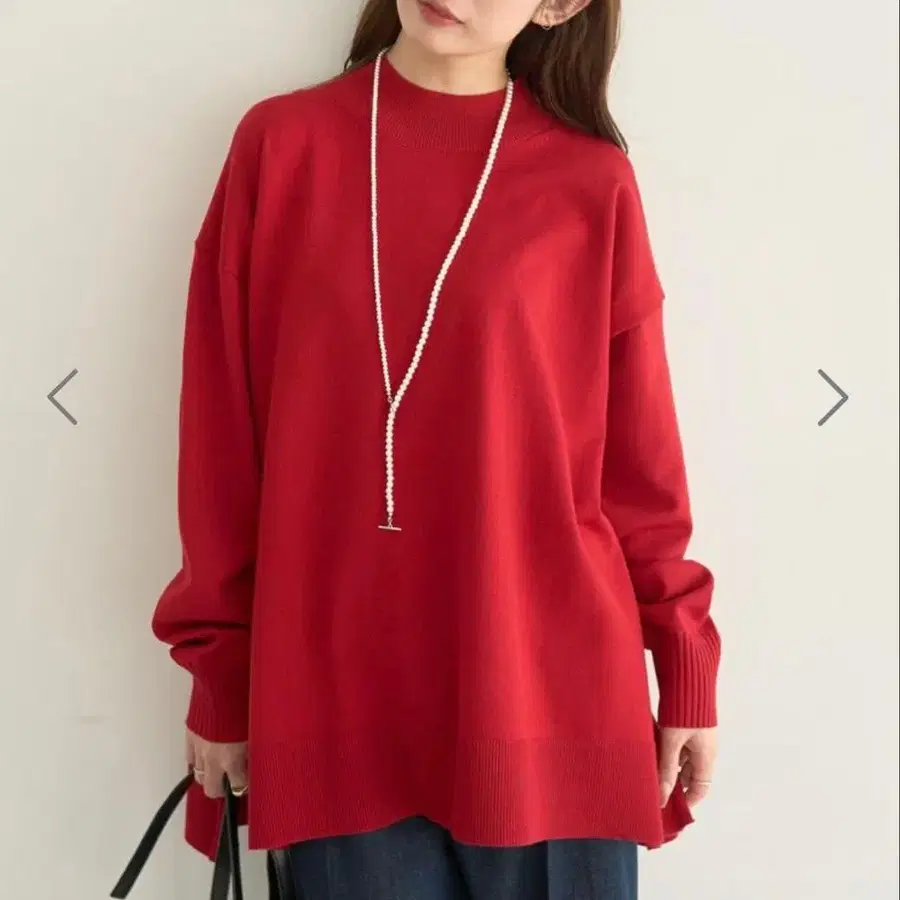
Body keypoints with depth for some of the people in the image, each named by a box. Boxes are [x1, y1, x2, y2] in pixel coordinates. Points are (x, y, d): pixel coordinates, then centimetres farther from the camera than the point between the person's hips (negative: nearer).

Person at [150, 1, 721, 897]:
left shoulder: (593, 182, -2)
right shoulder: (279, 145, 1)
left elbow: (639, 462, 4)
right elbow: (223, 442, 2)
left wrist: (686, 669, 6)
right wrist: (221, 678, 4)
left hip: (552, 695, 0)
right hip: (338, 702, 1)